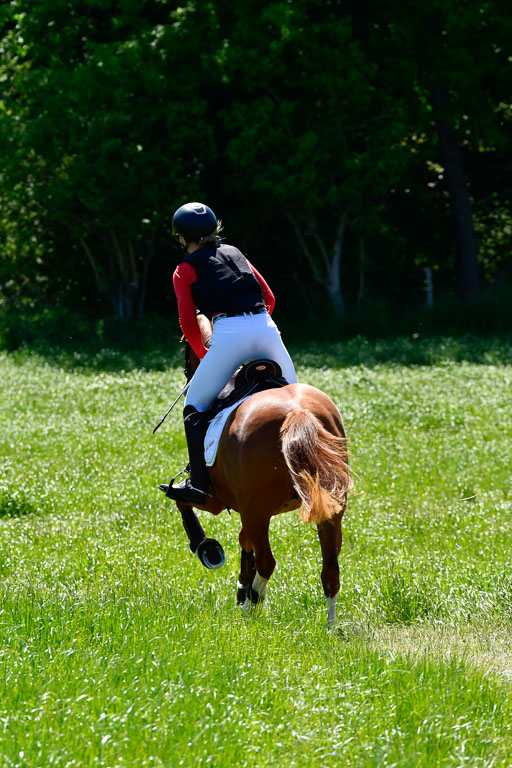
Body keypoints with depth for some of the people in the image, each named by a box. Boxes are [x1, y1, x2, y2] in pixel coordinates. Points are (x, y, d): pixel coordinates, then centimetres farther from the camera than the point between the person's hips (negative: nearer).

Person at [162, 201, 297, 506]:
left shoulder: (185, 271, 11)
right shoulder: (236, 254, 25)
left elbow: (188, 323, 6)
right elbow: (269, 298, 22)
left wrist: (203, 355, 20)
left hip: (229, 333, -4)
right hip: (267, 329, 4)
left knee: (195, 405, 6)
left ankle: (199, 482, -5)